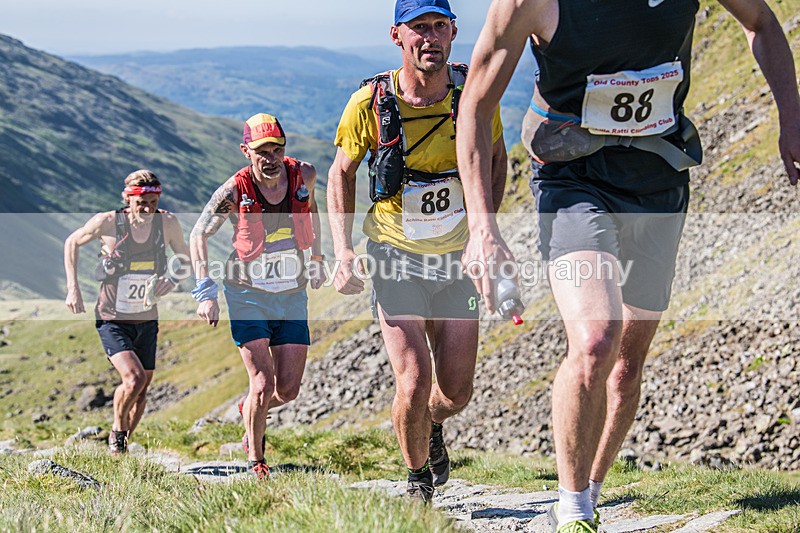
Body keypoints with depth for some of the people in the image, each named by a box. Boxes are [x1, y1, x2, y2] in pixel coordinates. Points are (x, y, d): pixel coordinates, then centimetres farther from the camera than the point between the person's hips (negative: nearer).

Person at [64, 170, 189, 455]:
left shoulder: (168, 223, -10)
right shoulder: (108, 222, -16)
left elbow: (186, 259, 8)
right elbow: (72, 243, 2)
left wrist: (173, 279, -13)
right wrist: (73, 289, -4)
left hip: (147, 320, 4)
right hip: (112, 320, -4)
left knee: (142, 391, 12)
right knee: (134, 379, -23)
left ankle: (123, 443, 36)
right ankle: (117, 430, 6)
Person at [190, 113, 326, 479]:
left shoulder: (303, 175, -7)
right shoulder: (235, 191, -16)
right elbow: (198, 235, -7)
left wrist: (317, 260, 16)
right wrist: (205, 292, -16)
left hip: (293, 296, 3)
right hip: (248, 295, -3)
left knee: (288, 389, 2)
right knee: (263, 384, -11)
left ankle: (249, 409, 37)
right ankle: (256, 463, 10)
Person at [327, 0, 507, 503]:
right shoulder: (371, 102, -14)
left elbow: (497, 155, 9)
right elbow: (342, 174, 1)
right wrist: (344, 252, -9)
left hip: (457, 259, 2)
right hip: (395, 257, -2)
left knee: (456, 392, 4)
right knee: (414, 385, -14)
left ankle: (433, 426, 43)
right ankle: (418, 479, 15)